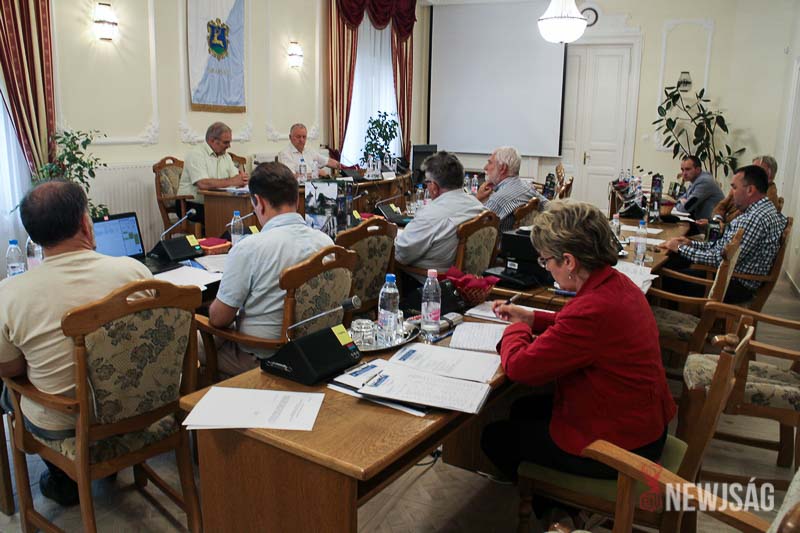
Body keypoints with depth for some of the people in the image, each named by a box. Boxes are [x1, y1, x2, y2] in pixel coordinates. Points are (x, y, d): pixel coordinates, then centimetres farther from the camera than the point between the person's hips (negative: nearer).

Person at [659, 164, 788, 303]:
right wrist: (691, 244, 3)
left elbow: (722, 259, -25)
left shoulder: (757, 218, -25)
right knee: (672, 261, 11)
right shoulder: (758, 211, 9)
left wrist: (681, 248, -16)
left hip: (737, 286, -10)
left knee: (667, 278, -10)